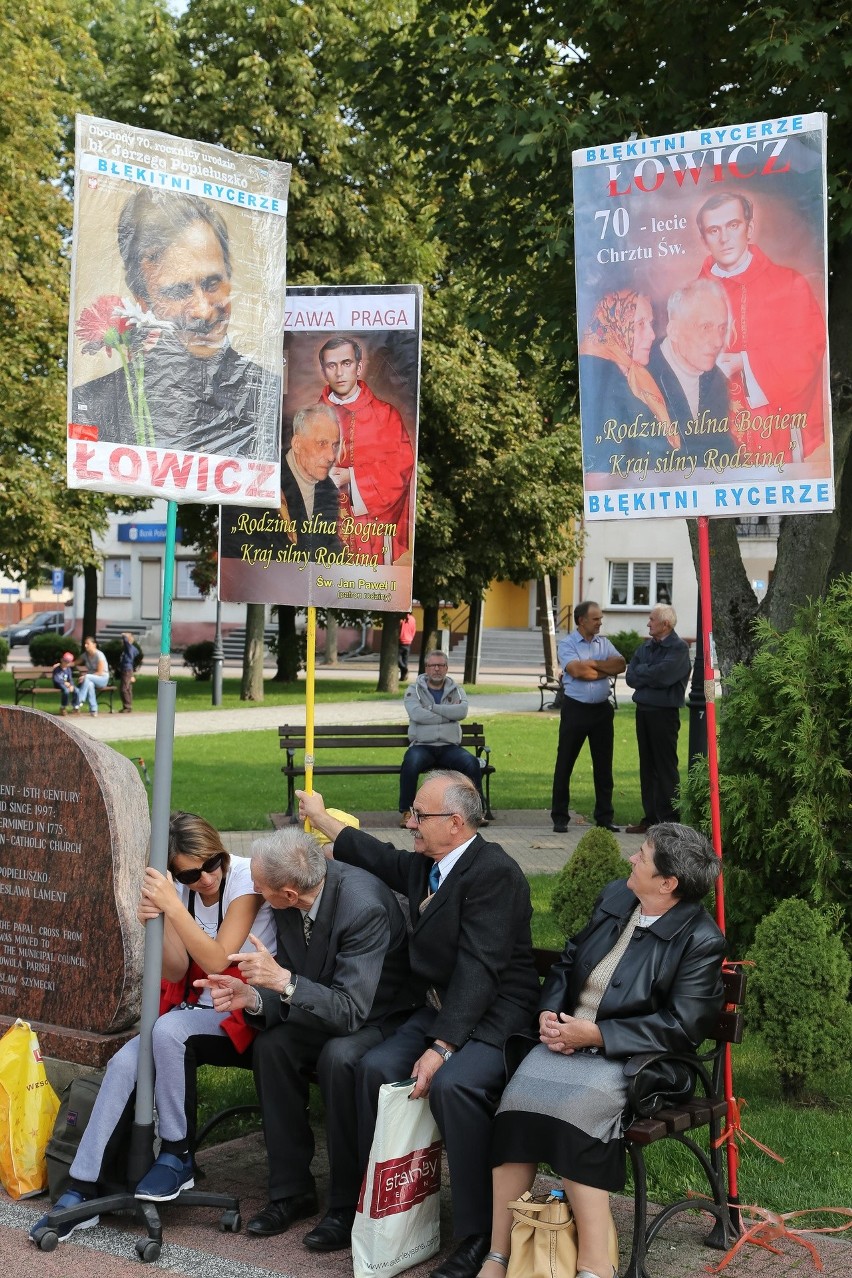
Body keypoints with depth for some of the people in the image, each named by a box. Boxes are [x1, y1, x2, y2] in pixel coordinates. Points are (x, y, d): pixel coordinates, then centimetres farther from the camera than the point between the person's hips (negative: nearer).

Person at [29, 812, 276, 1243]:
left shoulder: (245, 877, -15)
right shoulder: (178, 889, 1)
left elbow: (217, 961, -22)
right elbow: (176, 973, -3)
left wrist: (173, 907, -27)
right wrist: (155, 922, -20)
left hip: (244, 1016, -5)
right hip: (196, 1010, 5)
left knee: (167, 1029, -33)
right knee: (124, 1063, -20)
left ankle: (177, 1158, -15)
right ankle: (82, 1191, -12)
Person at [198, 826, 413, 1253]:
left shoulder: (364, 906, -33)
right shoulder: (289, 900, -12)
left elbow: (351, 1012, -33)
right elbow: (287, 981, -1)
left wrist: (283, 980, -42)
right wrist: (252, 997, -22)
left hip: (385, 1016, -7)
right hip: (328, 1006, 7)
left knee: (339, 1057, -34)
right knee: (271, 1045, -19)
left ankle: (348, 1204, -15)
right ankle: (291, 1191, -5)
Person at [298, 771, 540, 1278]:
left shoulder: (494, 872, -16)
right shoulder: (423, 866, 10)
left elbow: (478, 968, -23)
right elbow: (382, 859, 33)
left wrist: (442, 1047, -28)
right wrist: (322, 818, 39)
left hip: (495, 1014, -8)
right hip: (439, 1008, 8)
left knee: (452, 1083, -33)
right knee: (377, 1067, -16)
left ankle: (480, 1236, -20)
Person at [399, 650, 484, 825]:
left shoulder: (456, 690, 15)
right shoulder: (414, 690, 9)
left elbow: (462, 711, -8)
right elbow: (416, 714, -12)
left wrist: (432, 708, -8)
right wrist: (449, 714, -5)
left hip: (449, 747, 2)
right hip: (422, 745, -2)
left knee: (472, 763, -26)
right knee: (411, 763, -34)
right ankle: (406, 811, -21)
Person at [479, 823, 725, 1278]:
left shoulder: (702, 941, -11)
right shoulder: (614, 897, 9)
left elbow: (681, 1028, -15)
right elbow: (568, 961, 19)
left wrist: (595, 1034, -17)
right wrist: (549, 1012, 0)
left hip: (630, 1056, -5)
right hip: (569, 1036, 6)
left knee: (576, 1105, -34)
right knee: (520, 1094, -24)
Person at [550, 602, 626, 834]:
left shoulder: (603, 643, 11)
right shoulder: (567, 644, -4)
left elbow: (621, 664, -3)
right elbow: (576, 671, -19)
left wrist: (593, 664, -12)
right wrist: (606, 670, -6)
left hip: (602, 709, 4)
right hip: (575, 708, -4)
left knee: (604, 765, 8)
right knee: (564, 764, 1)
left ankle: (604, 817, 17)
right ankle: (559, 817, 8)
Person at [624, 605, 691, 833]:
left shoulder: (678, 648, -9)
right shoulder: (646, 647, 13)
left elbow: (662, 675, -21)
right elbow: (630, 677, 5)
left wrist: (641, 671, -5)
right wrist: (651, 675, -10)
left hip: (664, 713, -7)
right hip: (643, 710, 7)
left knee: (665, 767, -4)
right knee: (647, 766, 11)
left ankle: (669, 820, 1)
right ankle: (650, 817, 17)